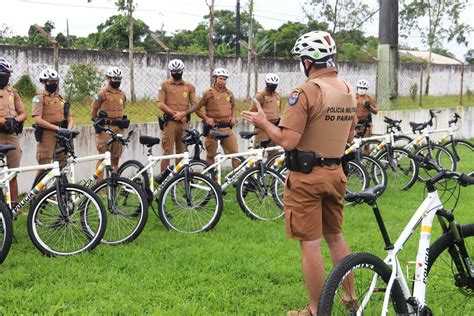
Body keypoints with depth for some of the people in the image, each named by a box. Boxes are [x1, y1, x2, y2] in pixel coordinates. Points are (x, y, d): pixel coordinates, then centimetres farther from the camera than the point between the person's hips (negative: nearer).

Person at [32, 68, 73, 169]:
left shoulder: (61, 99, 18)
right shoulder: (39, 98, 1)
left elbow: (70, 119, 14)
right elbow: (37, 120, -11)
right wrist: (57, 128, -17)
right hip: (46, 135, -5)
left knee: (62, 166, 4)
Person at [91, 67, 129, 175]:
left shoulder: (122, 94, 12)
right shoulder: (102, 94, -5)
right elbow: (94, 111, 1)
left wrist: (124, 120, 10)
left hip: (118, 128, 5)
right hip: (105, 128, -5)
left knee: (116, 157, 9)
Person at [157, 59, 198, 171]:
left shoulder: (189, 87, 13)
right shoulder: (165, 85, 6)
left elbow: (194, 105, 7)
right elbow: (160, 104, -2)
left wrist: (183, 113, -11)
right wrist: (174, 113, -12)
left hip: (183, 122, 3)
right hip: (169, 122, -2)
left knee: (181, 152, 5)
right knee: (167, 152, -5)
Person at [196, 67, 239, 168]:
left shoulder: (229, 93, 9)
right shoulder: (209, 93, -4)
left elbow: (233, 106, 27)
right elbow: (197, 108, 0)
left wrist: (233, 117, 11)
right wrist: (206, 118, -11)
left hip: (227, 128, 4)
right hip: (213, 128, -4)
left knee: (235, 152, -2)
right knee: (211, 155, 6)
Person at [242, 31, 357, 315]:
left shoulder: (306, 92, -18)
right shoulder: (348, 91, 6)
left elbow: (288, 141, -21)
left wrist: (263, 122, -6)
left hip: (307, 177, -7)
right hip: (336, 173, 7)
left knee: (310, 245, 2)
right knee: (335, 236, 22)